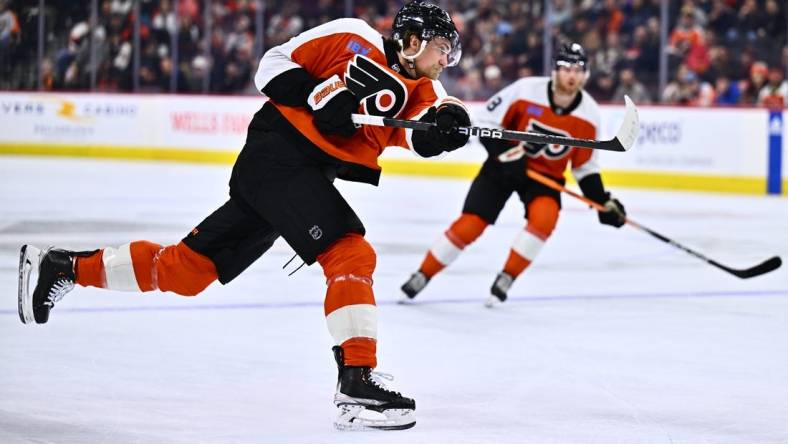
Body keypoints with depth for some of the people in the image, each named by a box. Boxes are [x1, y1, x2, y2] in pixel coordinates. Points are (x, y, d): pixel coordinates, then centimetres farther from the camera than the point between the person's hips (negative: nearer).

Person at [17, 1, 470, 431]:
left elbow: (424, 136, -9)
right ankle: (356, 385, -22)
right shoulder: (355, 39, -7)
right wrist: (320, 94, -18)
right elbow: (274, 66, -4)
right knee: (351, 254, -20)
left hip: (308, 179, 8)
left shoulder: (420, 90, 10)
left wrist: (446, 123, -30)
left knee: (183, 269, 10)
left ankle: (65, 266, 22)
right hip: (278, 154, -8)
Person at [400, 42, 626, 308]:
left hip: (546, 175, 2)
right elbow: (487, 122, -11)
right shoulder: (526, 90, -21)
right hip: (505, 165, -2)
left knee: (544, 217, -29)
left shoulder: (589, 114, -12)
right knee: (470, 225, -9)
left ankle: (506, 279, -11)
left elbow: (585, 165, 1)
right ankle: (422, 276, 10)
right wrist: (506, 152, -23)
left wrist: (603, 202, -4)